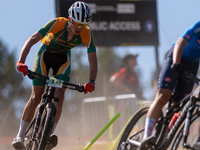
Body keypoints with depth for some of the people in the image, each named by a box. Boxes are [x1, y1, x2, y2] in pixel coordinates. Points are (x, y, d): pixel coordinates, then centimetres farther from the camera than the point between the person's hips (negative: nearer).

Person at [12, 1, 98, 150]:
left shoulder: (87, 34, -26)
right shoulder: (57, 23, -33)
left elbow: (93, 60, -24)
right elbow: (32, 40, -36)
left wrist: (91, 82, -40)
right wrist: (21, 62, -48)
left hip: (63, 59, 2)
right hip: (45, 54, -2)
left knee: (59, 96, -16)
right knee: (36, 98, -10)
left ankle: (49, 134, -4)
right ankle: (20, 135, 0)